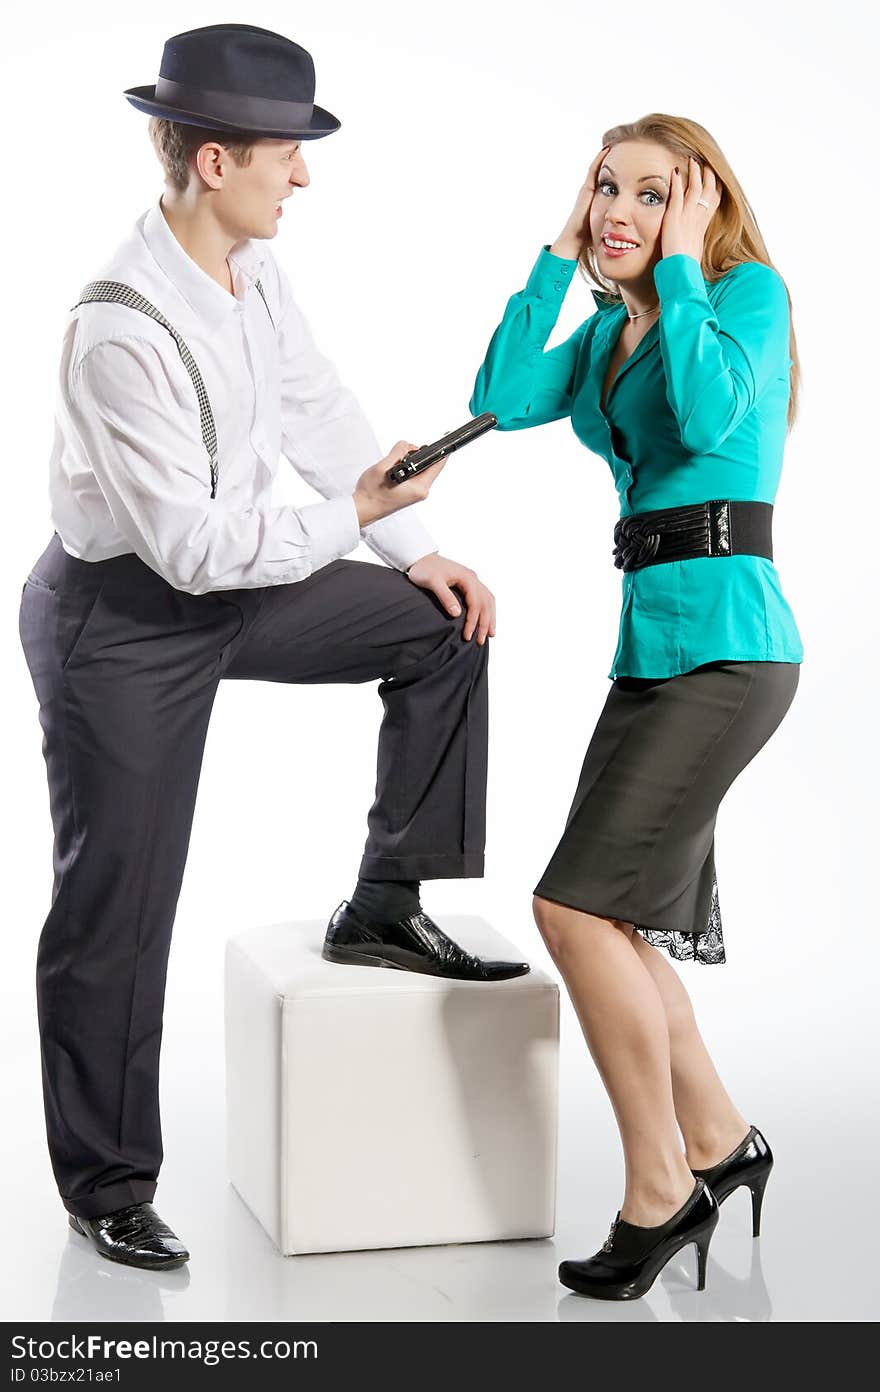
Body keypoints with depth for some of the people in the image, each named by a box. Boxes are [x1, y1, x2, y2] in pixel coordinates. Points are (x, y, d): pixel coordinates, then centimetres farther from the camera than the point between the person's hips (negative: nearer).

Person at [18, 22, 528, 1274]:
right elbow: (192, 545, -28)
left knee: (444, 626, 6)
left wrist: (418, 549, 8)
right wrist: (354, 516, -27)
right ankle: (106, 1189, 21)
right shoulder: (122, 332, -30)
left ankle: (384, 910, 16)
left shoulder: (251, 267, -4)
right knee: (116, 911, 3)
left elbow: (317, 408, 8)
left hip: (231, 581, 8)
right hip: (123, 619, -8)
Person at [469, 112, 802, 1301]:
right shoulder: (611, 327, 16)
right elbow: (502, 399, 2)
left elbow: (708, 414, -22)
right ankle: (718, 1139, 29)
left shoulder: (751, 290, -4)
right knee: (617, 919, 12)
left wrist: (679, 261, -11)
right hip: (652, 640, 9)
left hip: (725, 640, -8)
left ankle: (661, 1189, 0)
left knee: (578, 906, -13)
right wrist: (561, 254, 6)